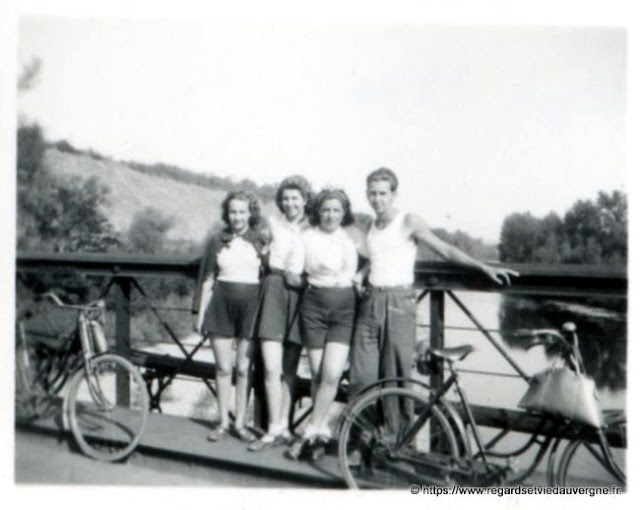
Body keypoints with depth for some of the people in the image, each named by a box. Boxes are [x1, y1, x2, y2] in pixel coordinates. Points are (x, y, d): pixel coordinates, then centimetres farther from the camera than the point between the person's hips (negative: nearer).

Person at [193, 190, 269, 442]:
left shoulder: (261, 241, 2)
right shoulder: (218, 241, 6)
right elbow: (207, 278, 7)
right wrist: (201, 312, 5)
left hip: (250, 305, -1)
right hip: (221, 304, 1)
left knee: (243, 369, 4)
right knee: (223, 368, 5)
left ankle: (240, 423, 16)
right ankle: (223, 422, 18)